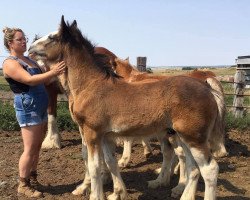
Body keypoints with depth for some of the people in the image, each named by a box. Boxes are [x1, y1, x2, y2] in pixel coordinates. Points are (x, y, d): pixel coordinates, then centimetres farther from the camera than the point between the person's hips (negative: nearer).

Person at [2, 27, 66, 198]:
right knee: (30, 149, -2)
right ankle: (23, 185, 12)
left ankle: (32, 177, 29)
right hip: (28, 109, -9)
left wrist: (55, 71, -2)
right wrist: (52, 73, -34)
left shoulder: (29, 60, 15)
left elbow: (42, 80, 15)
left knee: (37, 147, 15)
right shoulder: (10, 63, -12)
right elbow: (30, 80, -25)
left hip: (41, 108, 9)